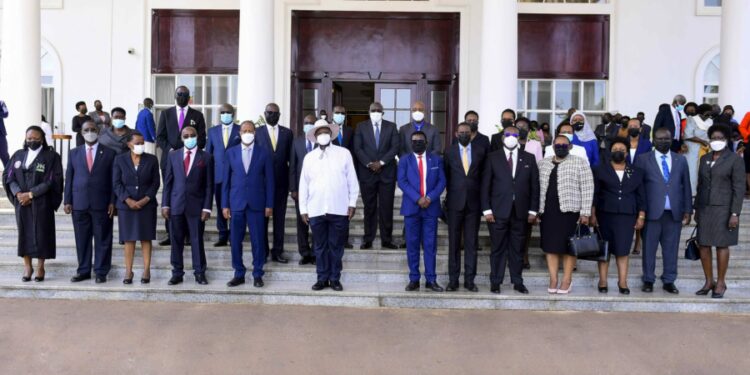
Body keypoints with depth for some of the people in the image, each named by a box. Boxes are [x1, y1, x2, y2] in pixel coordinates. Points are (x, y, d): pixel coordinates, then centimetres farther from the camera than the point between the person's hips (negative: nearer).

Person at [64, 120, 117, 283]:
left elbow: (114, 179, 1)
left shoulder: (109, 153, 4)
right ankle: (83, 271, 16)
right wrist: (67, 201, 3)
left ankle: (101, 272, 9)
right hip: (79, 204, 2)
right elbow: (69, 178, 10)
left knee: (102, 239, 2)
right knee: (82, 239, 7)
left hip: (101, 203, -2)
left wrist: (112, 202, -5)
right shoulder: (74, 153, 11)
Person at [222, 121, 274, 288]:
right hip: (236, 203, 1)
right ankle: (239, 274, 17)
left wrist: (269, 205, -2)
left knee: (258, 241, 2)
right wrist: (225, 205, 2)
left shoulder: (265, 153, 3)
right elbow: (226, 180, 7)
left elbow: (269, 180, 3)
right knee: (235, 241, 4)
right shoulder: (231, 152, 7)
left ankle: (257, 275, 13)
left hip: (257, 204, -1)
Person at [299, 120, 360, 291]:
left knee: (336, 245, 6)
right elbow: (304, 184, 8)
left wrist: (352, 203, -1)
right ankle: (322, 278, 19)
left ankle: (335, 278, 17)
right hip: (316, 210, 2)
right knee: (320, 246, 9)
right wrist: (303, 209, 5)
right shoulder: (309, 157, 7)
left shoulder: (344, 153, 2)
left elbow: (352, 180, 3)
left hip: (339, 209, -1)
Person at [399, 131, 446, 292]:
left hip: (431, 207, 1)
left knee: (430, 244, 1)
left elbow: (442, 181, 3)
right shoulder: (405, 160, 8)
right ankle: (414, 279, 8)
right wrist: (417, 199, -15)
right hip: (411, 207, 0)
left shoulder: (436, 159, 11)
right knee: (412, 245, 2)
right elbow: (402, 182, -4)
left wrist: (430, 197, -13)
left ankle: (431, 280, 6)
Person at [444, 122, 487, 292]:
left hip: (473, 202, 1)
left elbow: (484, 174, 11)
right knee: (454, 242, 3)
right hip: (455, 202, 0)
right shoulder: (449, 151, 4)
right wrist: (451, 192, 9)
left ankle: (469, 279, 10)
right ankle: (453, 279, 9)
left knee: (472, 242, 4)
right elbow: (446, 175, 11)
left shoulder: (481, 151, 5)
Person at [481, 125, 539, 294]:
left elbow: (534, 185, 8)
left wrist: (533, 210, 2)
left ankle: (517, 282, 17)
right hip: (499, 211, -1)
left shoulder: (529, 158, 10)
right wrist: (487, 209, -5)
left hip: (520, 212, 2)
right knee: (498, 248, 3)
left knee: (518, 249, 8)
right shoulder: (493, 158, 5)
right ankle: (495, 282, 12)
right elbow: (485, 185, 2)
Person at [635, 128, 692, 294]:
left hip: (674, 213, 2)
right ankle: (648, 280, 14)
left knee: (671, 248, 6)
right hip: (652, 212, -2)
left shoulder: (681, 160, 12)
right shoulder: (643, 160, 3)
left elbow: (686, 186, 11)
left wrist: (687, 210, 6)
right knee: (649, 248, 3)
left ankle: (669, 281, 17)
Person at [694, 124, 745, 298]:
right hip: (705, 209, 5)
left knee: (722, 245, 1)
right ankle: (709, 281, 14)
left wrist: (735, 214, -13)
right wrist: (696, 208, 13)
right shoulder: (705, 158, 11)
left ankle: (721, 283, 12)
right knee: (703, 245, 4)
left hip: (723, 209, -5)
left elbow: (739, 188, -8)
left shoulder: (735, 159, -4)